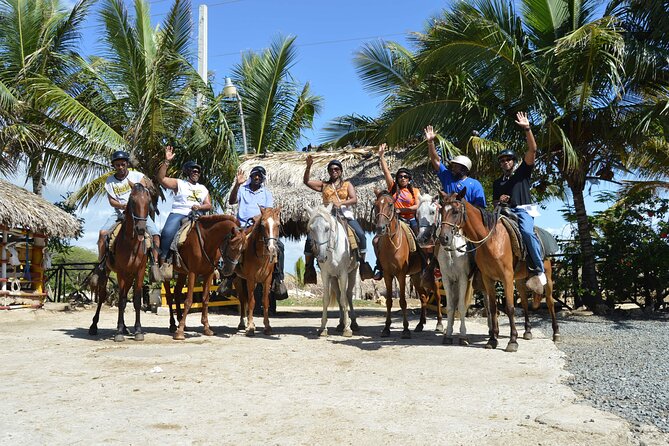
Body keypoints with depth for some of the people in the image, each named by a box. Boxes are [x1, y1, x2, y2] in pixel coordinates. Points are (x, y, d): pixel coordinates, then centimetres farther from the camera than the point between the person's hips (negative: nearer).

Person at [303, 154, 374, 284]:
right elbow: (306, 181, 9)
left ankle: (362, 262, -9)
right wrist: (308, 166, -6)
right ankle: (308, 266, -6)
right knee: (310, 238, -19)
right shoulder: (324, 185, 20)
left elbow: (354, 199, 1)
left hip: (344, 214, -1)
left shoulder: (347, 184, 17)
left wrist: (341, 203, -18)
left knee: (361, 234, -24)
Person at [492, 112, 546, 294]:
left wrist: (527, 129, -6)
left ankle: (539, 270, -32)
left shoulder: (522, 172, 15)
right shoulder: (497, 182, 27)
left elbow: (532, 150, 3)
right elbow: (494, 202, 31)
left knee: (527, 232, -35)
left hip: (523, 210, -4)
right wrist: (499, 201, 5)